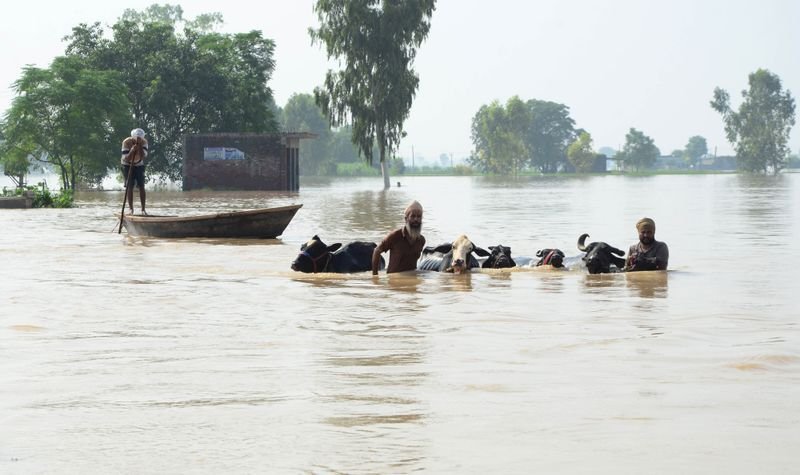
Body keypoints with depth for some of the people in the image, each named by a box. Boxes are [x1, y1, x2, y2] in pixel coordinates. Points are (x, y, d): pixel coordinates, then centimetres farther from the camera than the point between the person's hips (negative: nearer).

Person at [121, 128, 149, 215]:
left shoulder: (144, 142, -19)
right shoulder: (126, 142, -26)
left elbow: (143, 156, -31)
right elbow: (126, 159, -29)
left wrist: (140, 145, -40)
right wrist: (132, 151, -45)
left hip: (139, 165, 2)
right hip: (127, 165, -2)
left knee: (141, 186, -6)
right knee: (130, 187, -10)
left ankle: (143, 209, -4)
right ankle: (131, 209, -6)